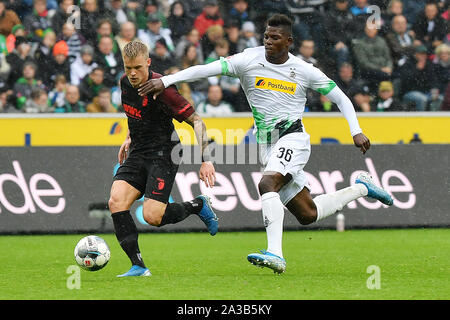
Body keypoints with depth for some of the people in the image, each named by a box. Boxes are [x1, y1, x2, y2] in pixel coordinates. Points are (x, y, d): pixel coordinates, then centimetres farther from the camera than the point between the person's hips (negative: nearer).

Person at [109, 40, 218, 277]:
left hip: (162, 154, -7)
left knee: (152, 217, -18)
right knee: (116, 202, -16)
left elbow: (196, 122, -18)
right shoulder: (125, 82, 3)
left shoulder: (161, 90, -20)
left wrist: (206, 160, -25)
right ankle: (138, 266, -13)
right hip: (137, 154, 7)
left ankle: (198, 206, 11)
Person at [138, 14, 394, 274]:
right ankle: (362, 188, 30)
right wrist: (165, 81, -21)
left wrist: (356, 131, -2)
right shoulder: (250, 60, -1)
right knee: (308, 215, 4)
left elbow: (341, 98, 9)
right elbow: (206, 69, -11)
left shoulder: (304, 71, -1)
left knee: (267, 184, -32)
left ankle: (275, 254, -40)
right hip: (268, 146, 4)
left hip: (293, 138, -4)